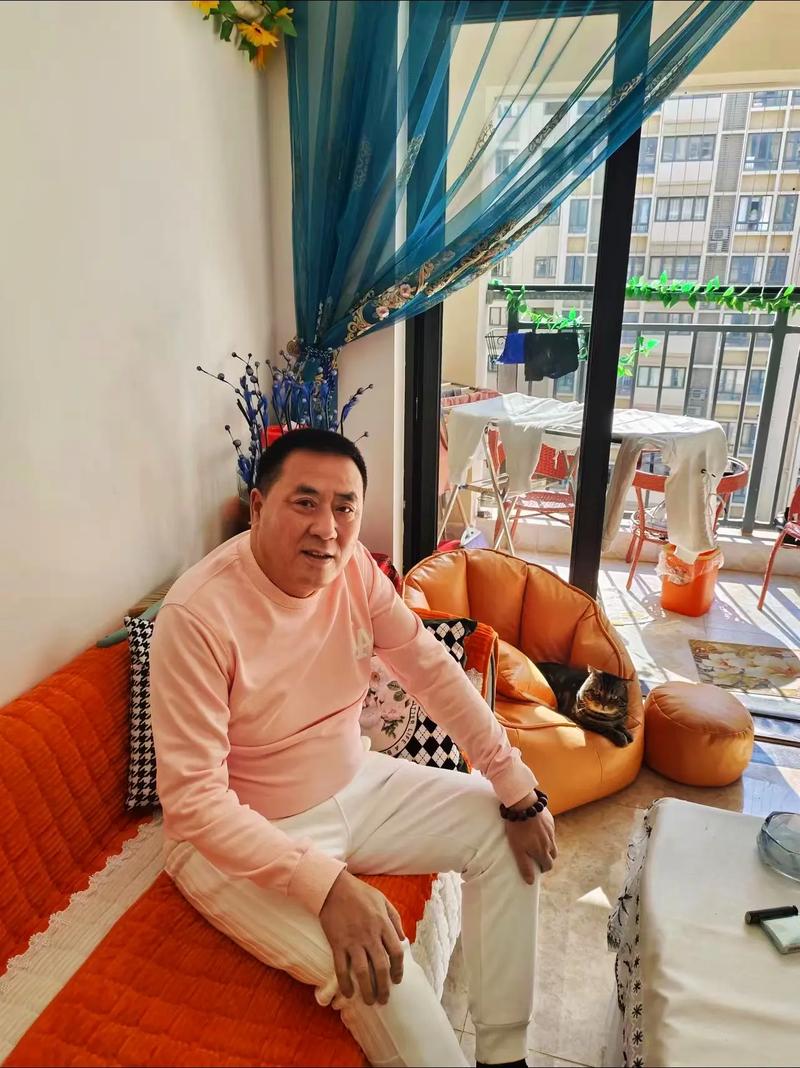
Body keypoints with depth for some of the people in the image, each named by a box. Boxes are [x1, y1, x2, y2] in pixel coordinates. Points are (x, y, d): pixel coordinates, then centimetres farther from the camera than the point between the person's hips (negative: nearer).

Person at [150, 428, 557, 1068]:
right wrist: (327, 883, -34)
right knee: (374, 967, -25)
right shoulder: (197, 615, -28)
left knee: (504, 830, 2)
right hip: (241, 835, -6)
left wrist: (519, 791, -6)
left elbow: (432, 671, -4)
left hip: (354, 786, 7)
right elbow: (194, 802, -26)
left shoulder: (354, 567, -10)